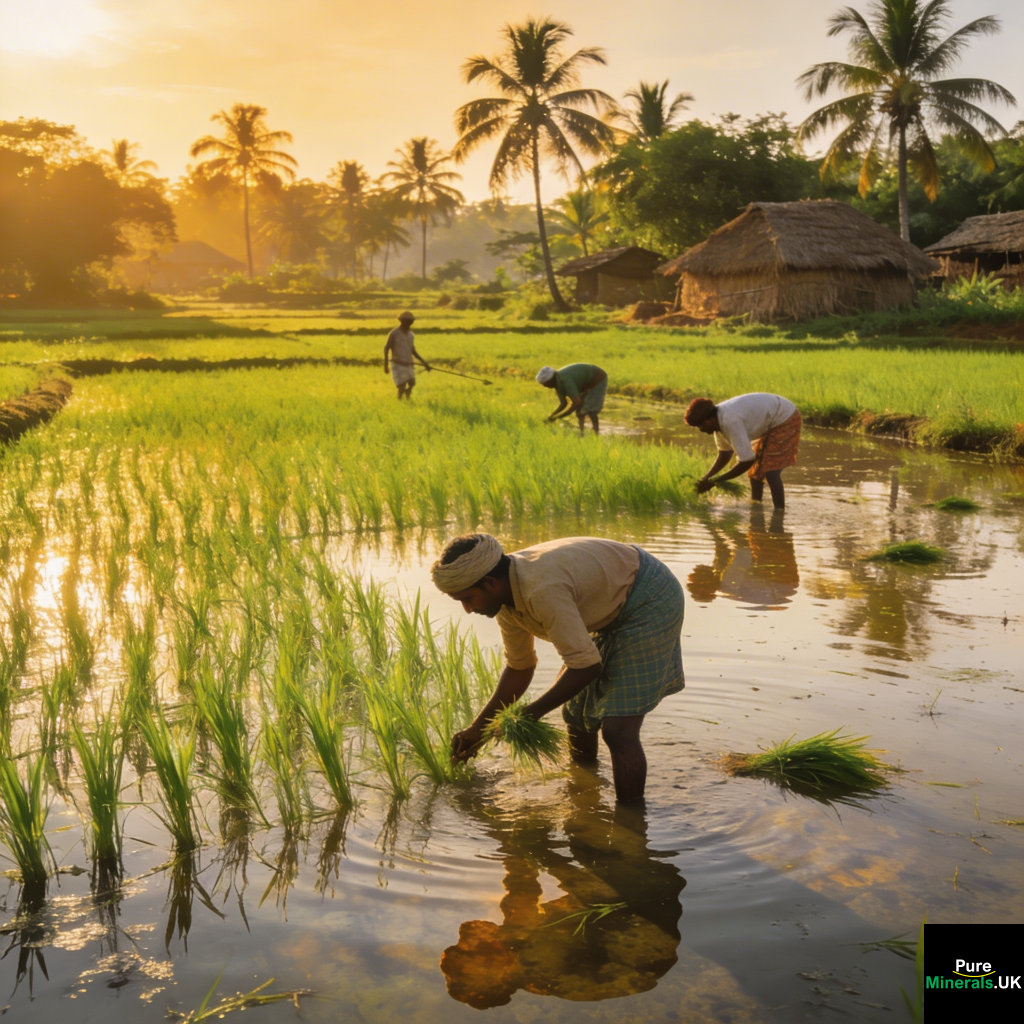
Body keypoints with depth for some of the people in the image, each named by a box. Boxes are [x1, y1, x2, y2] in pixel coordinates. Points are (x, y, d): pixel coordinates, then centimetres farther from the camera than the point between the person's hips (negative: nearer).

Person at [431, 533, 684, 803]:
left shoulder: (543, 590, -36)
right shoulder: (506, 594, -5)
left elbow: (586, 666, -32)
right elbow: (519, 668, 9)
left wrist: (533, 712, -22)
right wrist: (479, 727, 10)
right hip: (615, 610, 10)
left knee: (618, 729, -17)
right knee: (576, 715, 17)